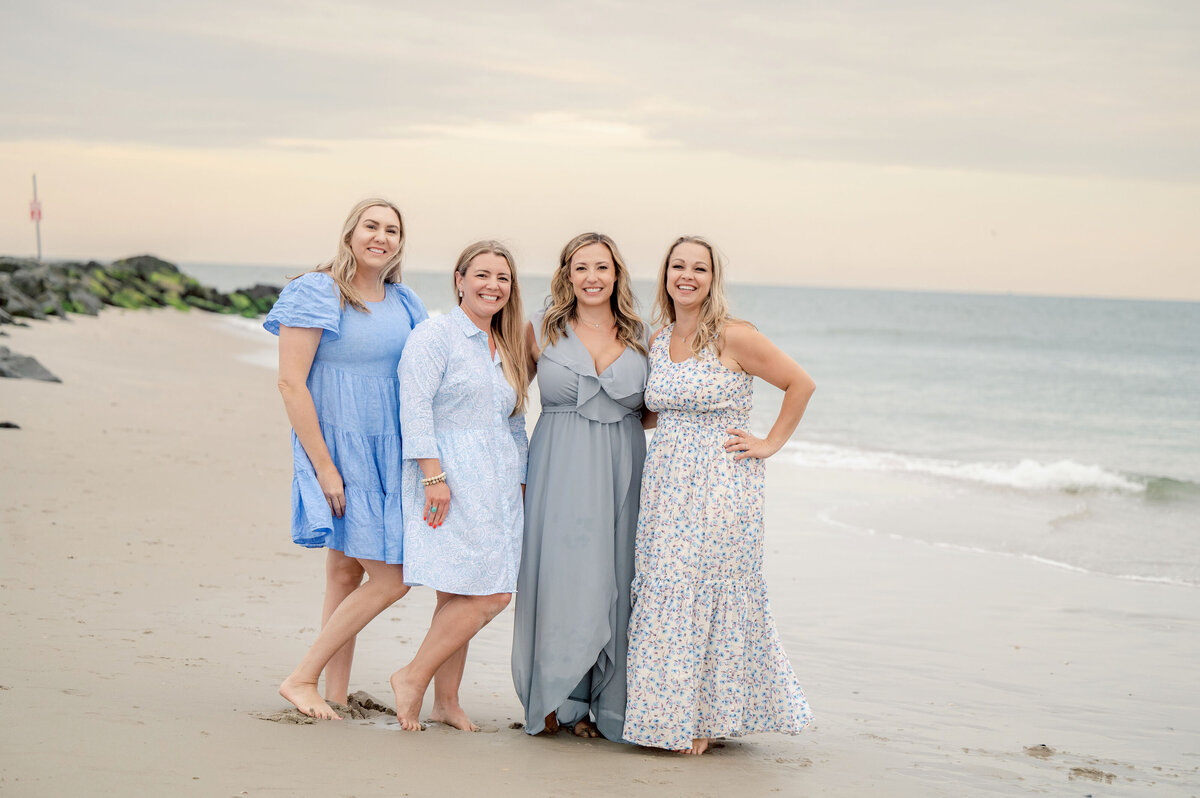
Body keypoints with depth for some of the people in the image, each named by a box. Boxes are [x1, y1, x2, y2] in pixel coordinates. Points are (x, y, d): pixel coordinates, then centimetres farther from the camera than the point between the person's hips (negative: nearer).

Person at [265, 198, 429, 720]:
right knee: (391, 577, -10)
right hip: (340, 452, -7)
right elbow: (290, 382, -14)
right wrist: (324, 467, -18)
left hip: (389, 454, 7)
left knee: (346, 573, 11)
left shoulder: (404, 304, 12)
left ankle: (336, 696, 16)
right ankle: (302, 678, 1)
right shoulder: (316, 295, -10)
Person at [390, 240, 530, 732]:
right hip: (449, 480, -8)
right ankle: (413, 678, -3)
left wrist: (522, 483, 19)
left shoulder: (507, 351, 20)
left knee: (461, 598, 6)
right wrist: (433, 474, -20)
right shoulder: (436, 336, -4)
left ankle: (446, 699, 12)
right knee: (486, 596, -14)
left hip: (496, 487, 8)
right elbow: (415, 406, -13)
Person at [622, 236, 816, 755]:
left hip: (721, 486, -6)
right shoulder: (658, 341, 10)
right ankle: (665, 714, 16)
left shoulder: (733, 337, -9)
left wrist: (772, 443, -4)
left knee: (709, 596, -2)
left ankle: (705, 718, 9)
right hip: (666, 486, 6)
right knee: (660, 597, 6)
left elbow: (801, 383, -4)